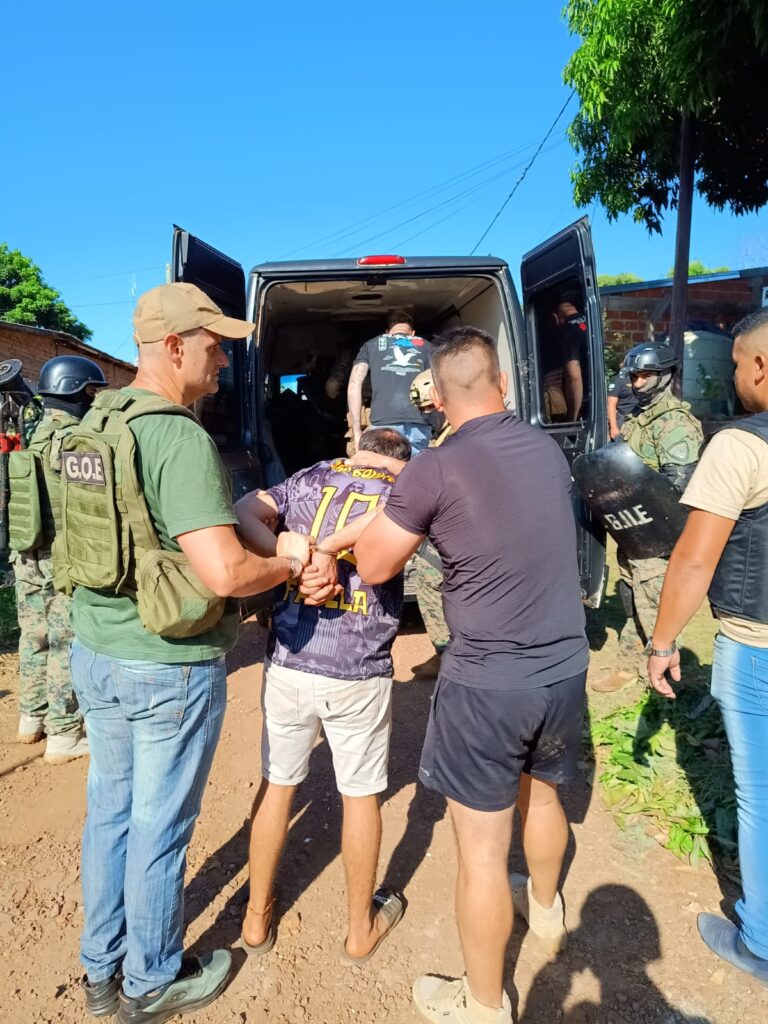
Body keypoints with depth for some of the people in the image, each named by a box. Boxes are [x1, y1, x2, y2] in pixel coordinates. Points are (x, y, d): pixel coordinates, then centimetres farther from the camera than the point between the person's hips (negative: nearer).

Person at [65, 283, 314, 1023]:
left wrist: (267, 544, 0)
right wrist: (287, 563, -11)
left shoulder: (94, 424, 4)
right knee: (159, 826, 12)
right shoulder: (180, 438, -23)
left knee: (109, 809, 22)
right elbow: (225, 573, -31)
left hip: (95, 651, 8)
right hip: (170, 668, -8)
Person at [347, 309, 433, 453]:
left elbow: (354, 384, 11)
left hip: (384, 425, -1)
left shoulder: (371, 345, 23)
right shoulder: (425, 346, 24)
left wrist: (356, 429, 10)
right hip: (419, 425, 1)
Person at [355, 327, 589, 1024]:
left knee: (481, 850, 12)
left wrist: (397, 497, 6)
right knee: (542, 793, 31)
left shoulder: (435, 471, -17)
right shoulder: (548, 448, 1)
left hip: (487, 684, -6)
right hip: (565, 669, 7)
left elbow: (374, 568, -7)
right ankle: (545, 909, 58)